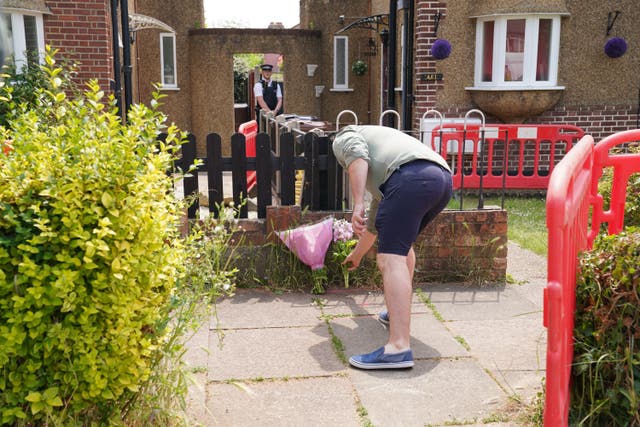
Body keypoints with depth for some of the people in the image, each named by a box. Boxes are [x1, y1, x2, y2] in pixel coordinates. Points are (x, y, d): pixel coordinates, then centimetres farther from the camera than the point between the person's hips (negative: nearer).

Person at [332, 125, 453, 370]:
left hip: (411, 177, -9)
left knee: (391, 259, -12)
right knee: (402, 241, 30)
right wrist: (357, 254, 64)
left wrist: (357, 204, -10)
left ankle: (399, 347, -20)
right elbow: (375, 220, 52)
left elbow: (357, 155, -3)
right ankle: (398, 313, 36)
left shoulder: (344, 138, 24)